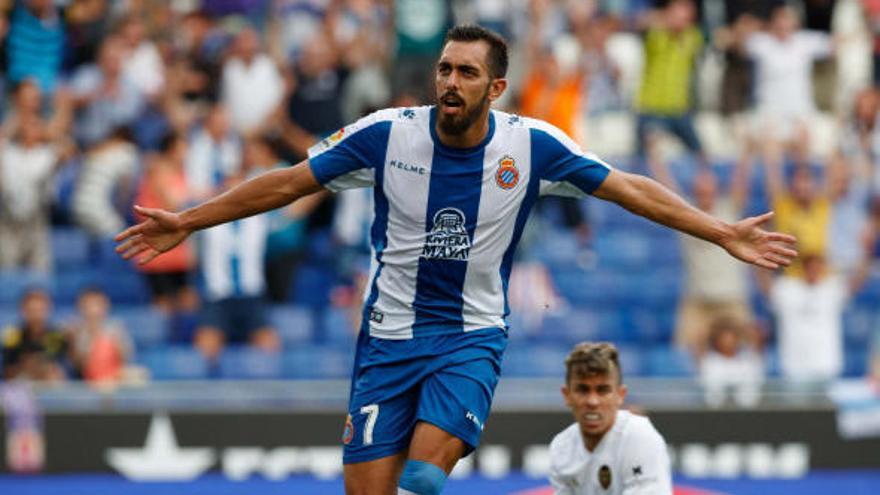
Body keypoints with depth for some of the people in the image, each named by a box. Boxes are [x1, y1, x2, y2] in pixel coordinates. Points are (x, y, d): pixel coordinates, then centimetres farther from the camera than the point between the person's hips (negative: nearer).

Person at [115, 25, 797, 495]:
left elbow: (631, 190, 0)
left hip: (471, 339, -1)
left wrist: (724, 234, -4)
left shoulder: (530, 146, -7)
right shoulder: (386, 134, -8)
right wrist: (185, 223, 1)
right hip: (389, 337, 1)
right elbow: (288, 183, 1)